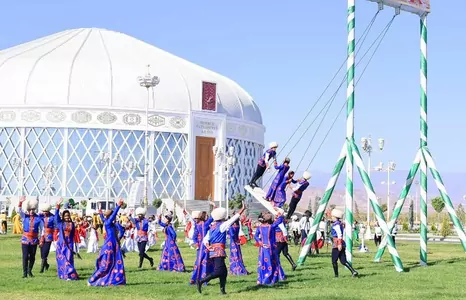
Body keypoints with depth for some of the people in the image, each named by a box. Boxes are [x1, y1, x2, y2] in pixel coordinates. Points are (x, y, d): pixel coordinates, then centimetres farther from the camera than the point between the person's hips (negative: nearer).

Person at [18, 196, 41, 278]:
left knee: (32, 257, 8)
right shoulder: (25, 217, 4)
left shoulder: (38, 218, 2)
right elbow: (19, 211, -11)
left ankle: (30, 271, 26)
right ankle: (25, 273, -2)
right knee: (25, 257, -7)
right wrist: (20, 203, -27)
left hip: (34, 240, 1)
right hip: (25, 239, -1)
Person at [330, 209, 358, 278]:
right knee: (343, 261, 5)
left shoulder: (336, 224, -12)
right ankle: (353, 271, -7)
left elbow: (339, 234, -22)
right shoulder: (340, 223, 16)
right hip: (341, 244, 9)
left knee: (334, 260, 3)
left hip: (337, 245, -9)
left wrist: (339, 244, -26)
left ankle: (336, 275, 8)